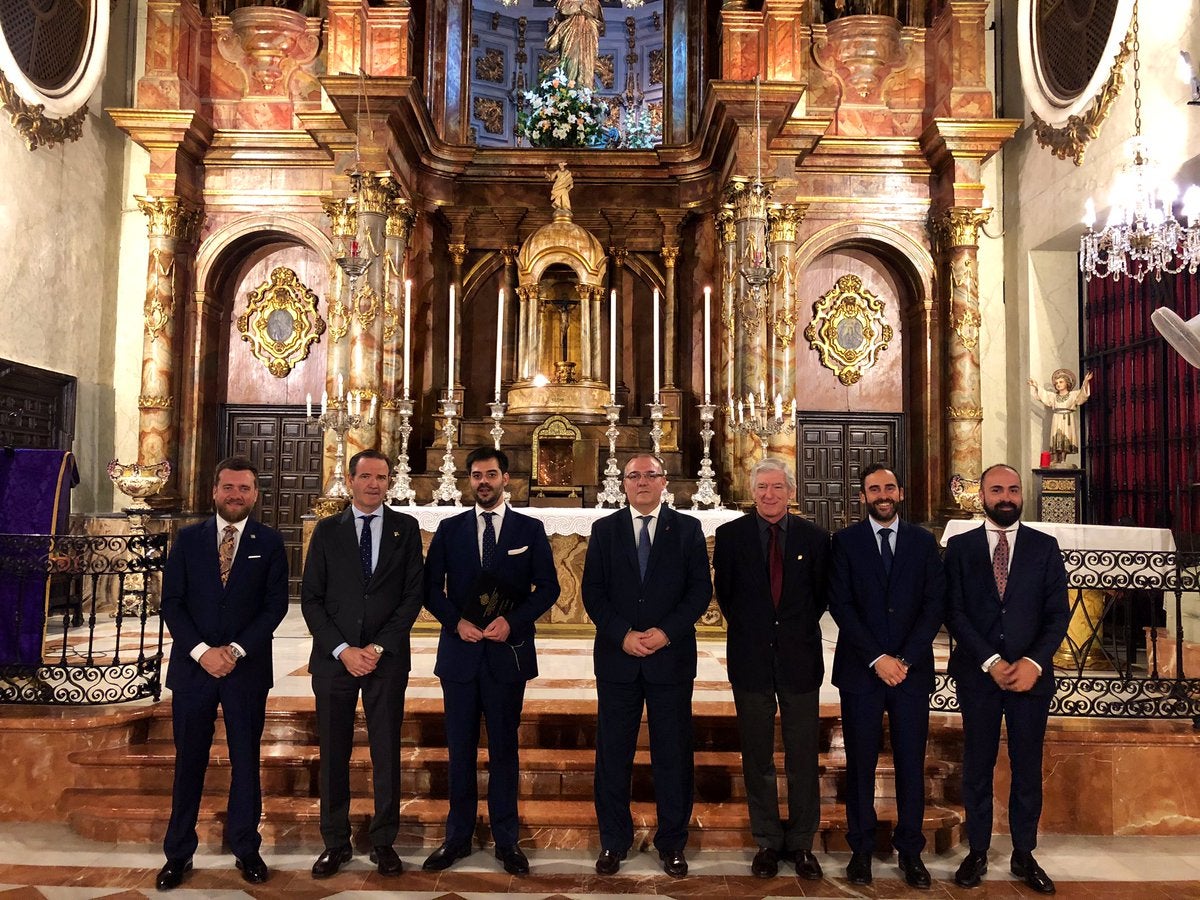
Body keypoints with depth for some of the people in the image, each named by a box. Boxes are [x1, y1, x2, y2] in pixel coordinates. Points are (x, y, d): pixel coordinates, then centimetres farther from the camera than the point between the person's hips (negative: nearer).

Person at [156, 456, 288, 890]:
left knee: (246, 760, 9)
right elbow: (171, 603, 0)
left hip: (247, 668, -1)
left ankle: (246, 849, 22)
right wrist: (202, 651, -12)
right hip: (193, 665, 1)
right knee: (189, 761, 9)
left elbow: (276, 604, -4)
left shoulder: (270, 542, 1)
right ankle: (178, 853, 21)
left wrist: (237, 651, -13)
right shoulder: (188, 539, 4)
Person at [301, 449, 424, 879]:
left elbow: (413, 594, 0)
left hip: (387, 659, 0)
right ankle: (335, 843, 20)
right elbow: (310, 598, 2)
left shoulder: (406, 528, 4)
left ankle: (383, 842, 19)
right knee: (333, 755, 7)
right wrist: (342, 649, -9)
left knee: (387, 754, 6)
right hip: (334, 659, 1)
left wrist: (379, 647, -9)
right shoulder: (327, 530, 5)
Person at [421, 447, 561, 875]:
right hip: (459, 651, 1)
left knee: (504, 748, 7)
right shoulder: (449, 529, 7)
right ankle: (458, 836, 20)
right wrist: (456, 621, -11)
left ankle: (506, 839, 17)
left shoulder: (530, 528, 3)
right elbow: (431, 587, 5)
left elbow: (548, 587, 0)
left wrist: (513, 621, -13)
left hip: (508, 652, -1)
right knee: (460, 748, 9)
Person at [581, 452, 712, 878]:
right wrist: (622, 635, -12)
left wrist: (667, 632, -13)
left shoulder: (688, 528, 3)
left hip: (671, 657, -1)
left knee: (673, 755, 7)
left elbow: (701, 590, -1)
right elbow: (593, 592, 1)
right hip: (617, 657, 1)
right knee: (613, 754, 8)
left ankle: (672, 843, 22)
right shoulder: (604, 529, 6)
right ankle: (613, 842, 22)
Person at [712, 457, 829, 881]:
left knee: (803, 757, 8)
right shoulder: (730, 535, 0)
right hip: (751, 658, 0)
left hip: (800, 657, 0)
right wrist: (748, 631, 7)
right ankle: (767, 842, 22)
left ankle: (801, 843, 21)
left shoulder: (815, 537, 1)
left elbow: (821, 595, 9)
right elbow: (724, 593, 7)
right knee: (757, 757, 9)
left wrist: (799, 631, 7)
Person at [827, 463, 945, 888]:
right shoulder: (845, 541, 2)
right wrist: (877, 658, -11)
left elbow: (934, 604, 1)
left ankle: (910, 849, 18)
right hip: (860, 669, -1)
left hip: (911, 669, 1)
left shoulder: (923, 542, 7)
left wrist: (905, 658, -9)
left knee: (911, 762, 5)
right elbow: (841, 605, -4)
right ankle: (861, 847, 18)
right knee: (861, 761, 6)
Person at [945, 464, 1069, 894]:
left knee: (1028, 766, 9)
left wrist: (1034, 662, -14)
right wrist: (990, 662, -13)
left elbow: (1058, 612, 0)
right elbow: (954, 612, -3)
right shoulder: (959, 547, 2)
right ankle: (977, 852, 20)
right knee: (977, 765, 8)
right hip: (977, 673, 0)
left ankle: (1024, 854, 23)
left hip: (1032, 673, 1)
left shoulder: (1045, 546, 4)